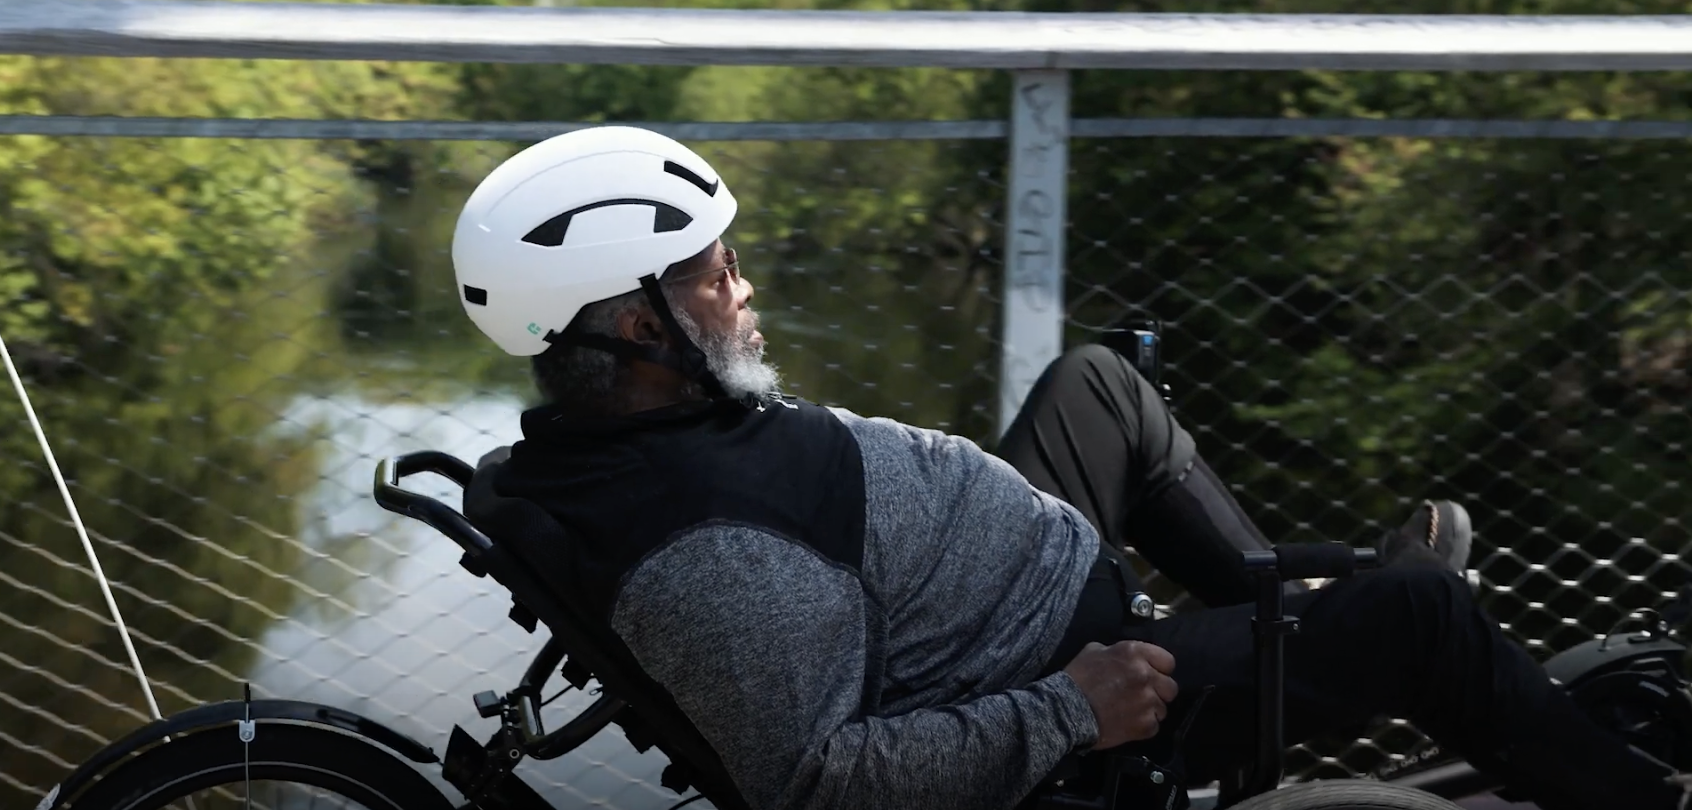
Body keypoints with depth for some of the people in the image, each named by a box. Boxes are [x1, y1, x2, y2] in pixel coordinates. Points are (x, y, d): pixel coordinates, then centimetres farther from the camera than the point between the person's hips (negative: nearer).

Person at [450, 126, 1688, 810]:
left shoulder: (615, 428, -7)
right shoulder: (705, 556, -37)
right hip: (1048, 710, -9)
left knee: (1099, 382, 23)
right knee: (1423, 612, -5)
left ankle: (1294, 603, 37)